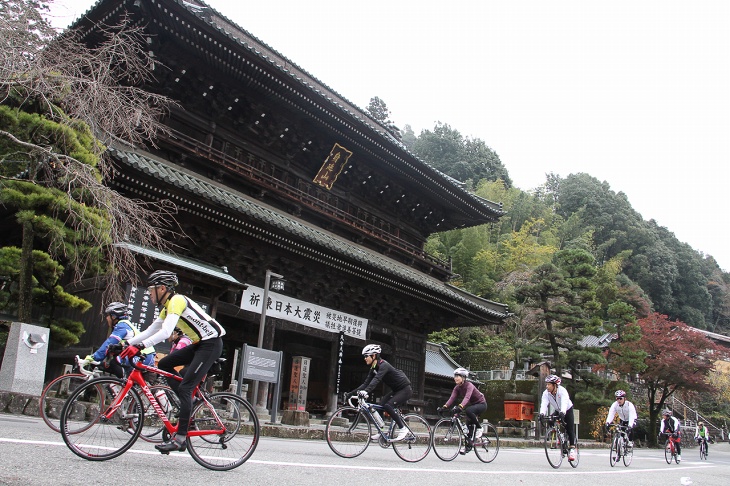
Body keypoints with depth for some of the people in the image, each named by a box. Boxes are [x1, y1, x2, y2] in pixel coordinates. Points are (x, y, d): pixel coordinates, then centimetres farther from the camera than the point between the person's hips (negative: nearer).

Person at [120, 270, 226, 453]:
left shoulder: (177, 300, -15)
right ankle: (189, 403, 10)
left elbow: (166, 332, -27)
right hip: (200, 344, 10)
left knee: (185, 387, -12)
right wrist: (127, 343, 11)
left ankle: (180, 439, -9)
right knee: (164, 364, 8)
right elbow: (150, 331, 18)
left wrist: (139, 346, -31)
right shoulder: (167, 307, 16)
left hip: (211, 344, -10)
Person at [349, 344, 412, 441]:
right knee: (380, 405, -4)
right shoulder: (373, 368, 3)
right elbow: (366, 383, 0)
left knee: (387, 405, -23)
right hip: (396, 390, 9)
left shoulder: (383, 365, -24)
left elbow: (376, 380, -40)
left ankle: (403, 429, -11)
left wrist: (366, 392, -52)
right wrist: (352, 392, -10)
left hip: (405, 389, -9)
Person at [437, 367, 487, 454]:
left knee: (468, 410, -34)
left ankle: (479, 428, -14)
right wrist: (444, 407, -33)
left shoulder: (469, 385, -27)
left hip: (481, 404, -8)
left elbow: (467, 397, -43)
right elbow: (452, 398, -17)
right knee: (469, 424, -2)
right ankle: (468, 446, 8)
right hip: (472, 405, 8)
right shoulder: (457, 388, -5)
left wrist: (460, 407, -59)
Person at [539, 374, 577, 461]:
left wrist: (562, 412, -67)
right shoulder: (546, 393, -21)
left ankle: (572, 448, -2)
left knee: (570, 429, -12)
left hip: (567, 410, -4)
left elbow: (564, 402, -49)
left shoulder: (562, 391, -33)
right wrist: (542, 413, -54)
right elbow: (544, 404, -34)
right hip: (557, 411, 4)